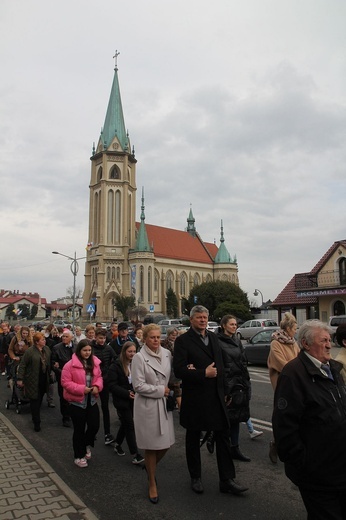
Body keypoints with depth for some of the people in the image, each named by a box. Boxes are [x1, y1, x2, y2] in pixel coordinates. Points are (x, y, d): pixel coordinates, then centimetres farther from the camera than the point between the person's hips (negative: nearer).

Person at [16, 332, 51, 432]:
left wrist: (50, 374, 10)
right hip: (33, 381, -5)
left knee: (40, 400, 16)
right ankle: (36, 422, 9)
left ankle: (35, 417, 36)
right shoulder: (29, 351, -15)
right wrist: (20, 379, -13)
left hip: (44, 380, 6)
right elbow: (22, 365, -12)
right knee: (35, 400, -1)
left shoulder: (47, 349, 4)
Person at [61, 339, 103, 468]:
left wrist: (97, 386, -11)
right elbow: (65, 382, -15)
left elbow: (99, 377, 10)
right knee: (79, 429, 8)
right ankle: (79, 456, 27)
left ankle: (86, 445, 34)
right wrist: (81, 389, -22)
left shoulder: (95, 363, 1)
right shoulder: (70, 365, -15)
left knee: (94, 425, 2)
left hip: (91, 400, 4)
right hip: (77, 401, -4)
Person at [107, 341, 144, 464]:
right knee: (130, 426, -4)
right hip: (122, 400, -5)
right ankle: (135, 455, 2)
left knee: (125, 424, 17)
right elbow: (111, 385, -16)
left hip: (133, 400, 5)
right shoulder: (116, 365, -13)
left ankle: (118, 445, 38)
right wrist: (127, 393, -23)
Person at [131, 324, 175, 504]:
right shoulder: (139, 357, -12)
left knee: (166, 444, 10)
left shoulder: (167, 354, 2)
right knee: (151, 446, 7)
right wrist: (161, 390, -11)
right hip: (147, 406, -4)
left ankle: (151, 467, 41)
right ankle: (152, 483, 29)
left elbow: (173, 376, 13)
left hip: (164, 404, 4)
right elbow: (138, 386, -15)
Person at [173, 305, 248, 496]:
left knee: (223, 437, 7)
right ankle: (195, 478, 31)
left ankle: (226, 480, 19)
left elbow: (220, 363, 12)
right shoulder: (183, 341, -11)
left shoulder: (213, 337, 7)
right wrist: (203, 373, -22)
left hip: (216, 396, 5)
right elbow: (179, 370, -17)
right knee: (193, 438, 13)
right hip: (194, 398, -5)